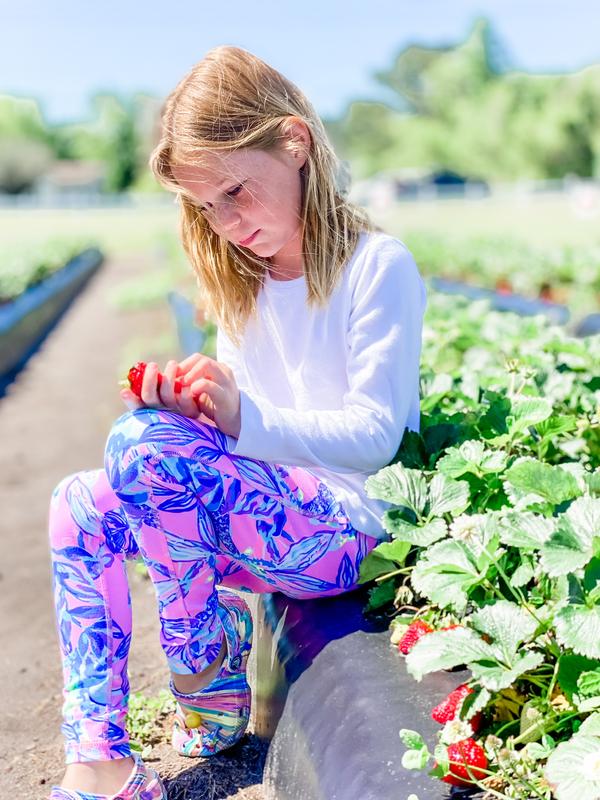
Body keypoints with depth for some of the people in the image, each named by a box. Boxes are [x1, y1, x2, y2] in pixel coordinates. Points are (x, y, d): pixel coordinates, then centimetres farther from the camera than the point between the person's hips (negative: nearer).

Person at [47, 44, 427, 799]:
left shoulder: (378, 265, -9)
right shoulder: (243, 283, 14)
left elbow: (375, 437, -14)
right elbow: (239, 429, 15)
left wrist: (244, 418, -26)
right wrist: (185, 404, -7)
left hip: (349, 530, -8)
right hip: (262, 517, 8)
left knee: (140, 445, -27)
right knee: (79, 504, -6)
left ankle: (206, 672, -6)